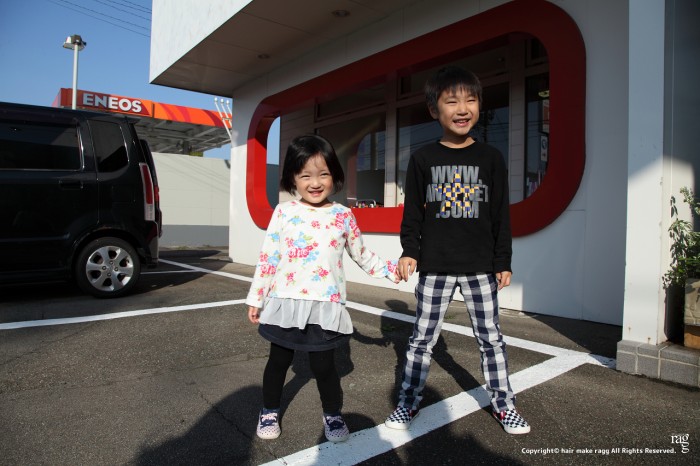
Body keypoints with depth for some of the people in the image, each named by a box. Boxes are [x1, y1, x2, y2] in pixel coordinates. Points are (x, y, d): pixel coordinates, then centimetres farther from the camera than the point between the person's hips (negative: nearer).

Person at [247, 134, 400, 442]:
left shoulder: (343, 215, 1)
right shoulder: (284, 212, -1)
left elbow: (361, 255, 13)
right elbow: (268, 257, 2)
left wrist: (389, 269, 6)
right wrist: (256, 298, 5)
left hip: (325, 305, -1)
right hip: (286, 302, 1)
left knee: (323, 365, 5)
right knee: (279, 360, 15)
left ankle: (333, 414, 32)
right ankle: (269, 411, 39)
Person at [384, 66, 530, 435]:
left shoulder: (491, 158, 2)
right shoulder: (422, 158, 0)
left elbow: (501, 214, 4)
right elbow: (412, 211, 3)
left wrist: (503, 261, 2)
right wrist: (410, 251, -6)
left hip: (481, 266, 1)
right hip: (434, 266, 0)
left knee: (491, 338, 11)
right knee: (422, 338, 9)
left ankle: (503, 403, 30)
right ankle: (408, 401, 25)